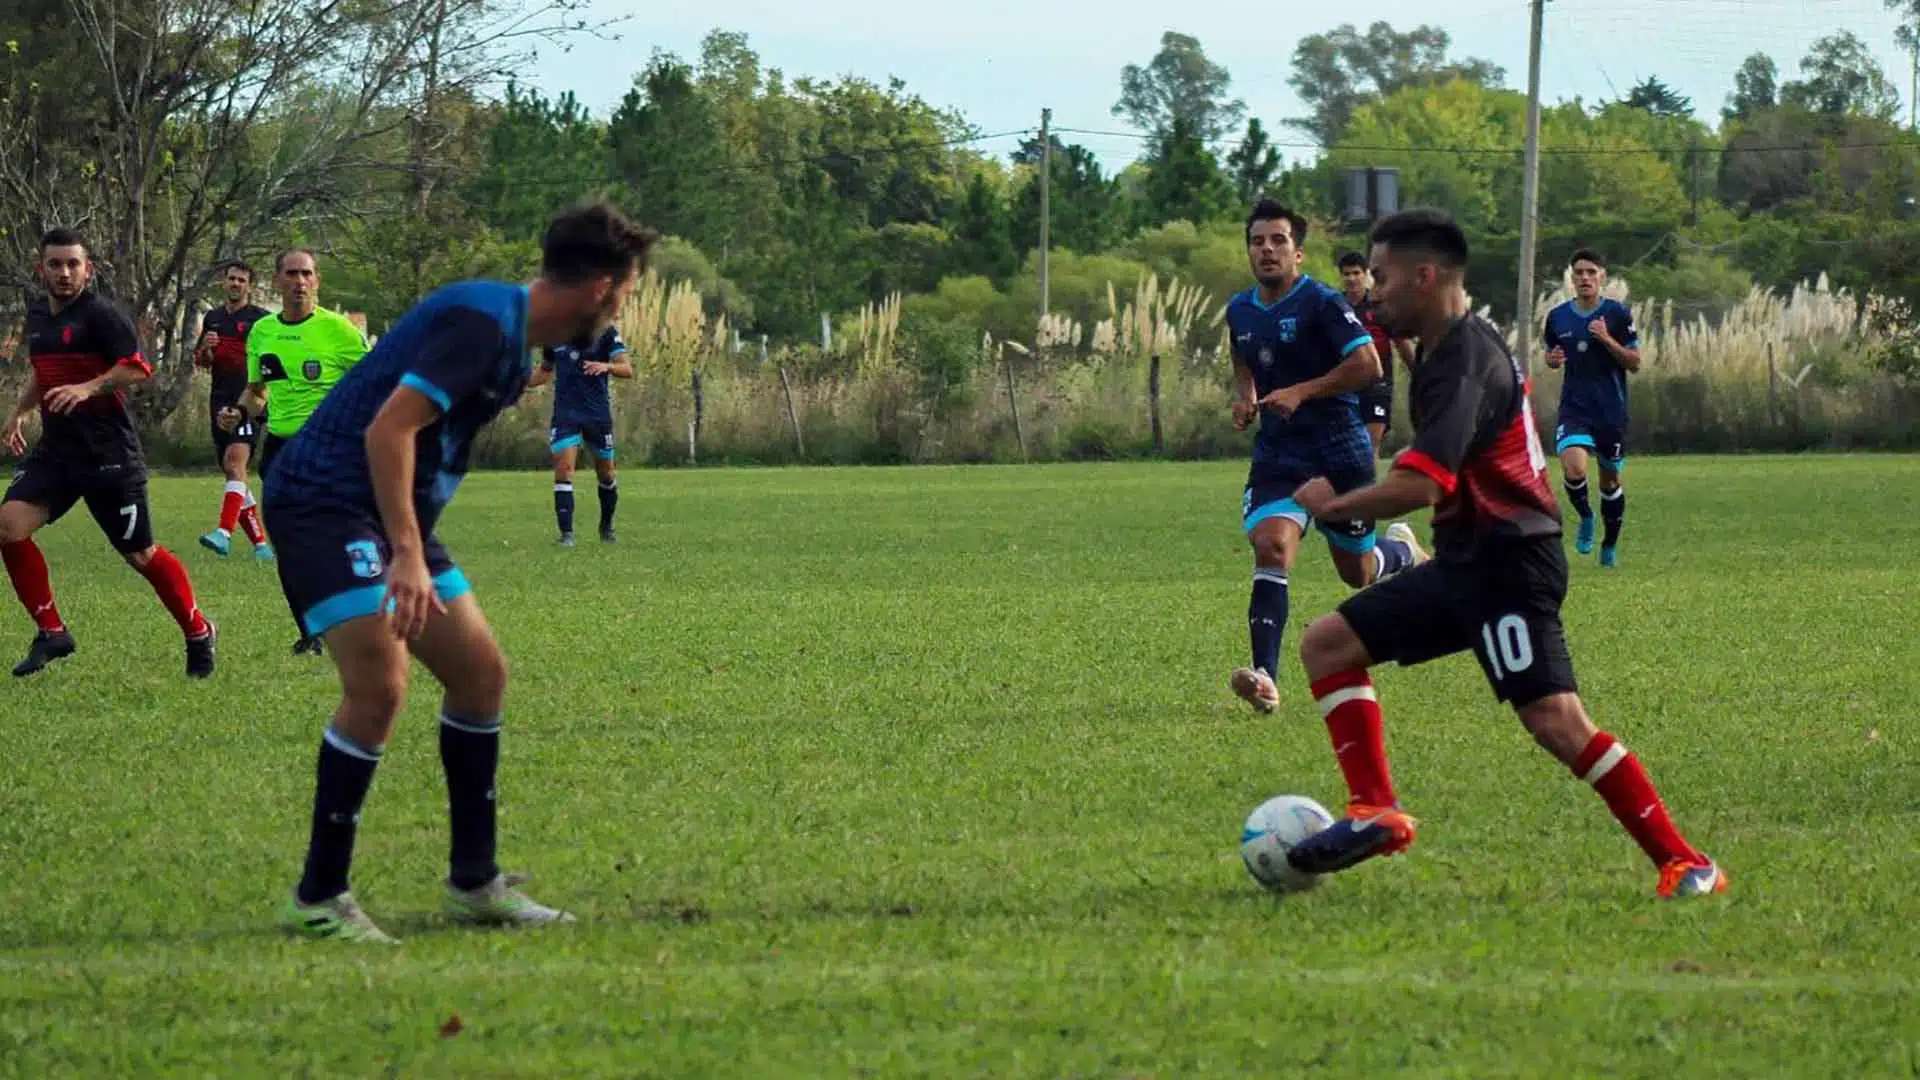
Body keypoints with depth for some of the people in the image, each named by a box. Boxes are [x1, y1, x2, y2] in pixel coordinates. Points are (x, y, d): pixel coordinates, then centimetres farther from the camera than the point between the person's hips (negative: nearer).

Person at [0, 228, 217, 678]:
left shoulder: (102, 316, -10)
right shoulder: (38, 316, 14)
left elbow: (137, 369, -18)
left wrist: (88, 388, -29)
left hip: (109, 455, -7)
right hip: (55, 451, 7)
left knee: (141, 555, 1)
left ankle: (199, 634, 22)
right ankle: (51, 632, -3)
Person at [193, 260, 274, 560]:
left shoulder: (262, 319, 0)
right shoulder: (212, 319, 17)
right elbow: (200, 362, 23)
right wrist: (206, 348, 1)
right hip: (220, 403, 7)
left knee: (235, 460, -24)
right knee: (231, 469, 7)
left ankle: (224, 533, -36)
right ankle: (260, 543, 14)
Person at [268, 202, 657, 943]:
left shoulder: (514, 339, 13)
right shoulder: (482, 324, -19)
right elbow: (387, 430, -27)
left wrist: (415, 546, 22)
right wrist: (408, 555, -31)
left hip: (392, 513, 11)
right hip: (326, 501, -11)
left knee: (480, 671, 10)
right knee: (379, 686, -19)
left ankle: (474, 882, 19)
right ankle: (318, 899, -10)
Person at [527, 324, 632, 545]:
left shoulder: (606, 334, -4)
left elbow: (627, 370, -11)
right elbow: (546, 372, 21)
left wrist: (607, 367, -32)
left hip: (598, 413, -1)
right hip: (565, 414, 1)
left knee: (606, 474, 11)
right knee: (563, 468, -15)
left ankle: (607, 527, 34)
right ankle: (566, 534, -15)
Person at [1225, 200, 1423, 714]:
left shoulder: (1322, 304, -13)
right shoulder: (1240, 311, 7)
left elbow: (1369, 366, -20)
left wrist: (1302, 392, -24)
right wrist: (1245, 399, 8)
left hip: (1340, 453, -4)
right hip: (1277, 455, 4)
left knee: (1358, 572, 11)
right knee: (1271, 546, -21)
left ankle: (1404, 552, 49)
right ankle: (1265, 679, -28)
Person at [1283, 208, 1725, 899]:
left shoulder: (1462, 363, -18)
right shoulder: (1469, 345, 15)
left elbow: (1420, 486, -27)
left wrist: (1333, 505, -13)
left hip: (1507, 563, -11)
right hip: (1466, 563, 11)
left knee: (1554, 722, -17)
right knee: (1326, 645, 8)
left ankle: (1684, 864, -12)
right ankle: (1377, 811, 0)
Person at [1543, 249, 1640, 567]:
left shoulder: (1617, 314, -4)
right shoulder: (1558, 317, 3)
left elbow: (1634, 363, -3)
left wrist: (1607, 340, -18)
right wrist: (1552, 359, -6)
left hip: (1612, 410, -1)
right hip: (1574, 407, 1)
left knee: (1610, 480, 10)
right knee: (1573, 470, -23)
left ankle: (1610, 545, 30)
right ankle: (1585, 518, 7)